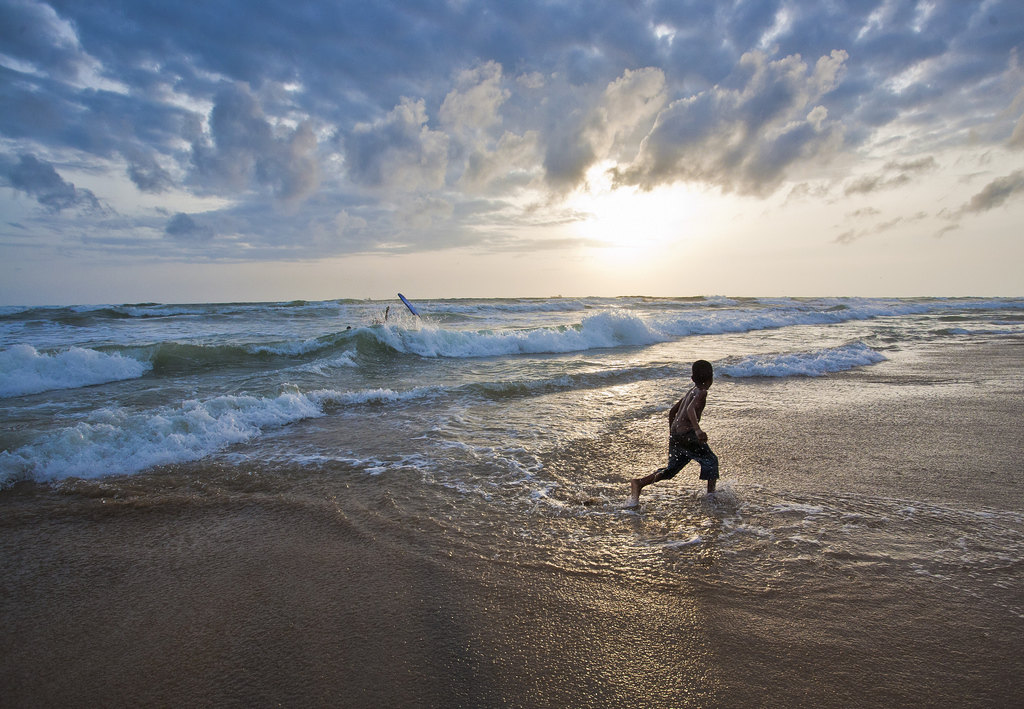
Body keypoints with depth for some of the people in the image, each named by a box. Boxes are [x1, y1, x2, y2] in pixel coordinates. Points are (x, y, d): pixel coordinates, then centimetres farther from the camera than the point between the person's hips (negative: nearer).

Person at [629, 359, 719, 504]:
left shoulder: (691, 391, 20)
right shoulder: (702, 392, -5)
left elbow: (672, 411, 26)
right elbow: (690, 409, -25)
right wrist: (698, 430, -38)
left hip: (675, 435, 8)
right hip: (686, 434, -8)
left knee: (672, 468, 12)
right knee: (711, 460, 9)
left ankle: (639, 483, 0)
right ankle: (711, 493, 7)